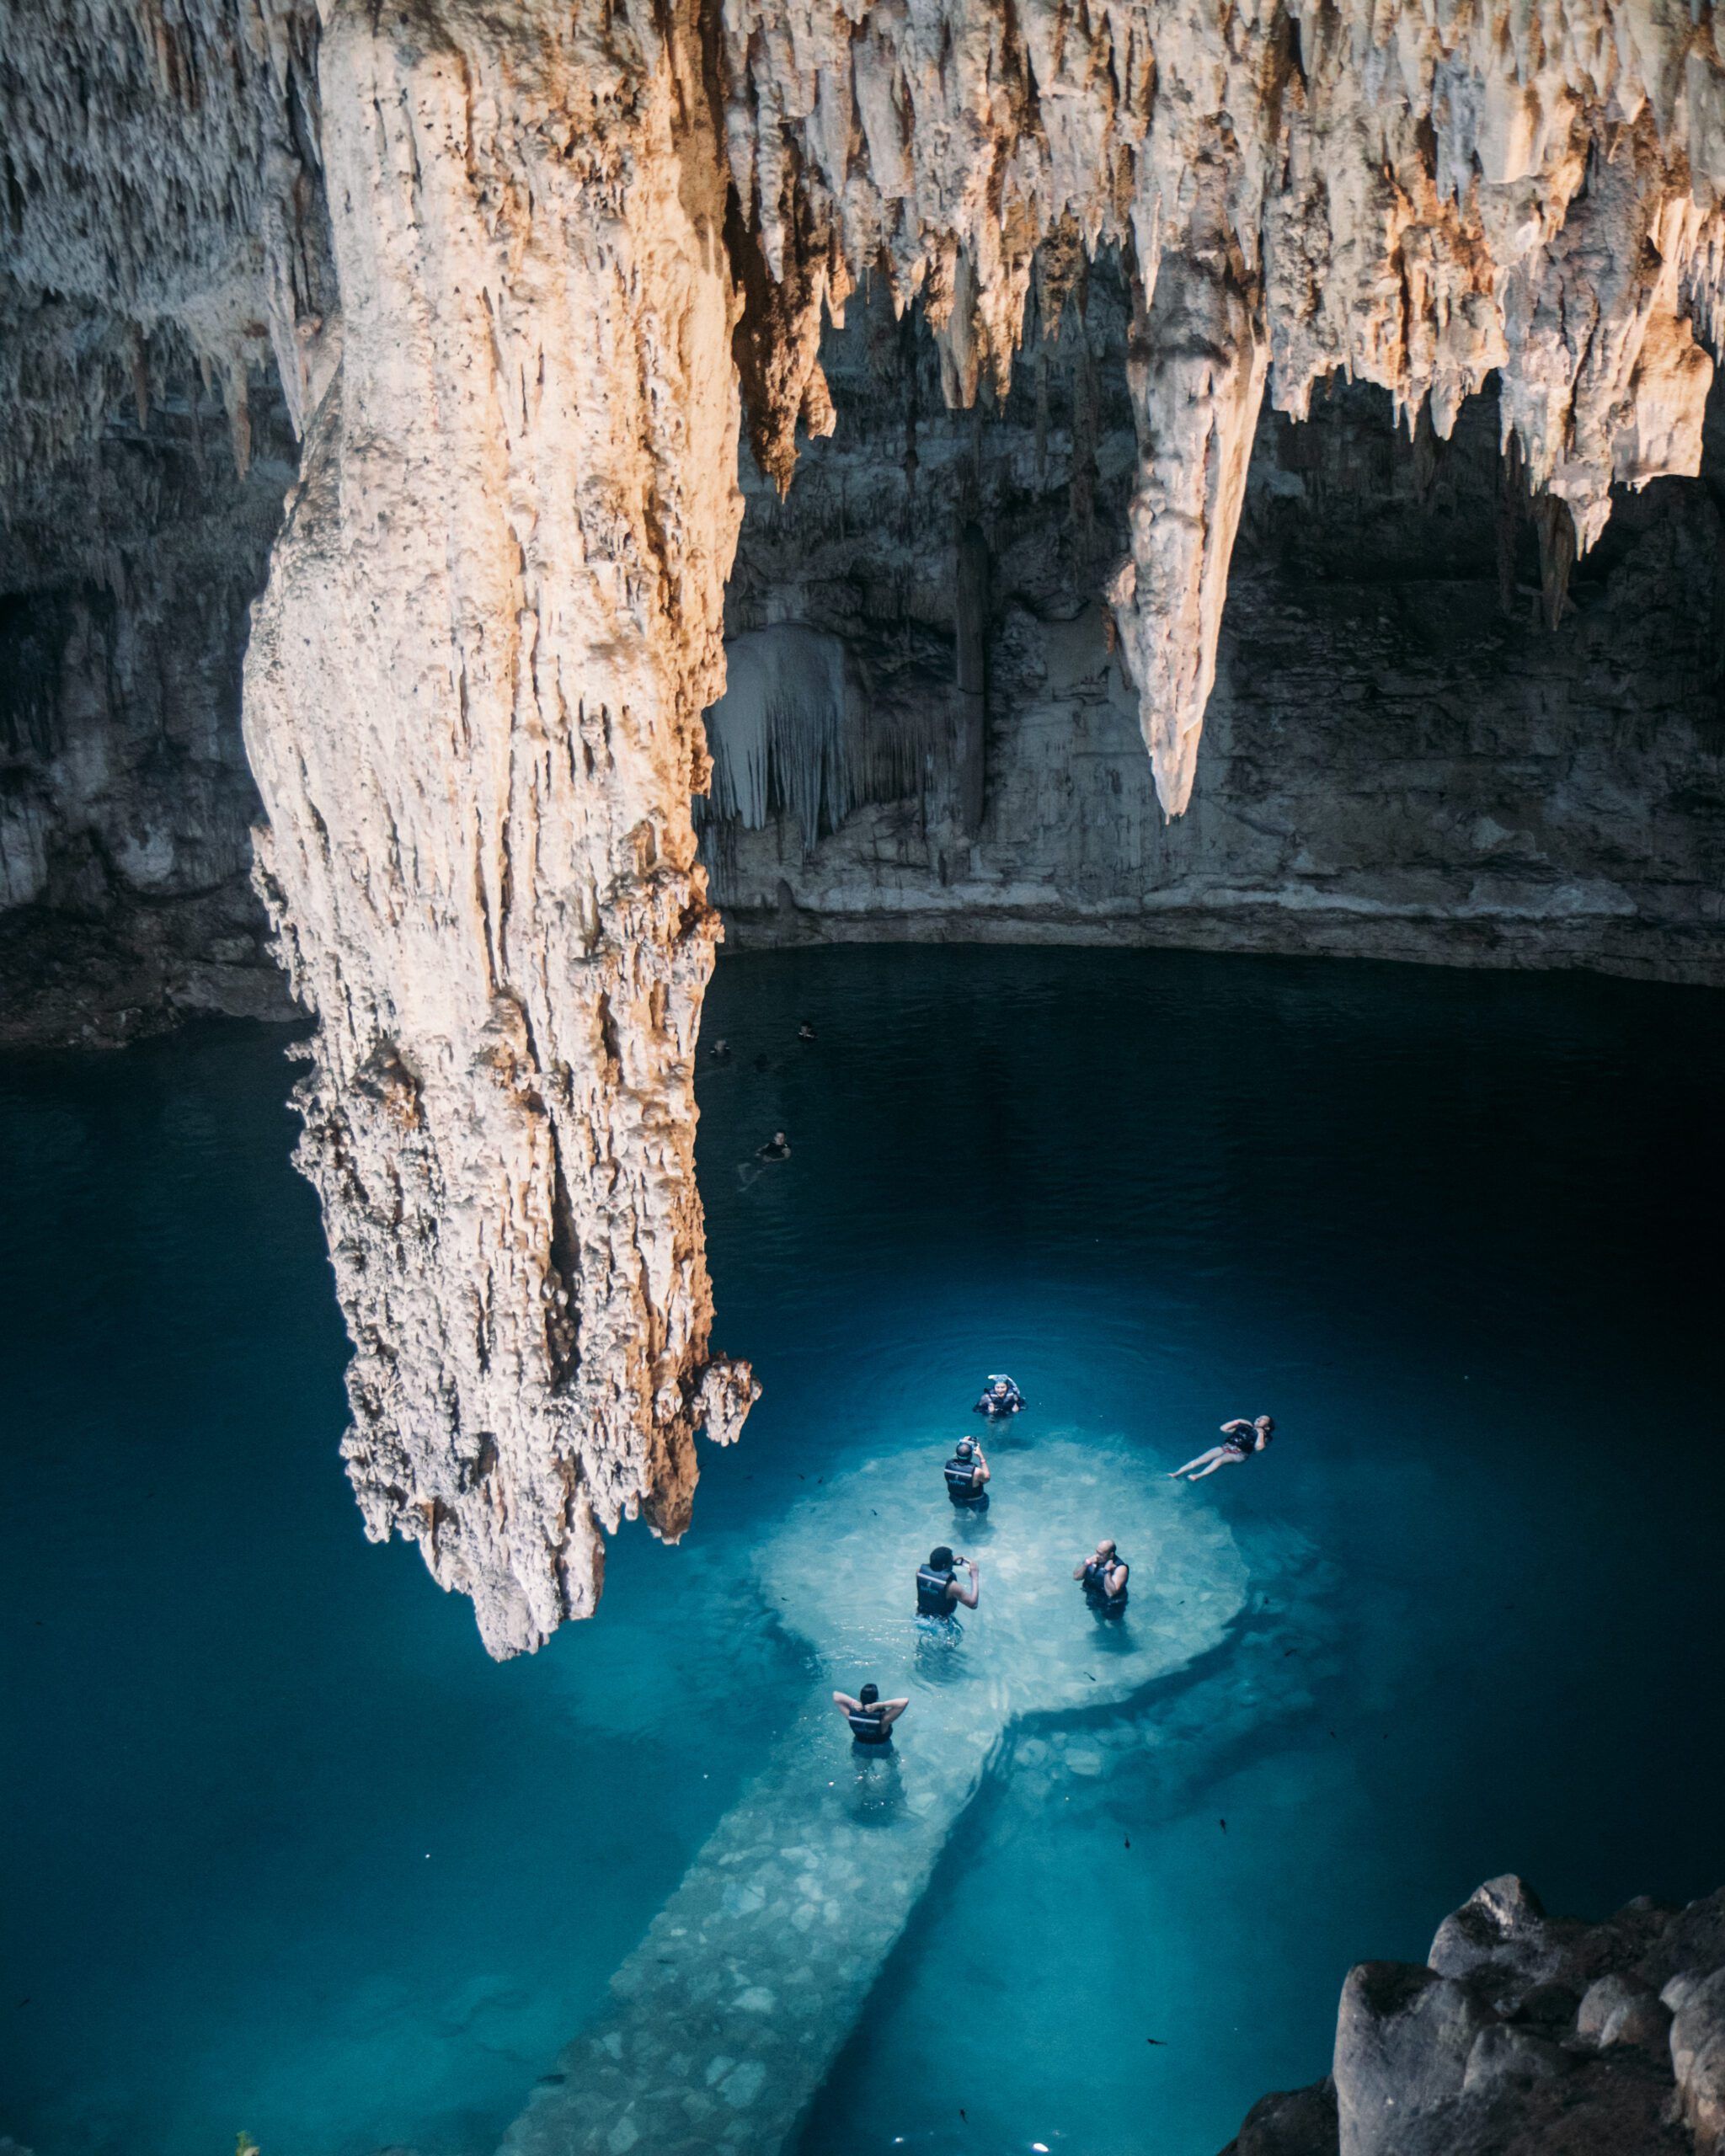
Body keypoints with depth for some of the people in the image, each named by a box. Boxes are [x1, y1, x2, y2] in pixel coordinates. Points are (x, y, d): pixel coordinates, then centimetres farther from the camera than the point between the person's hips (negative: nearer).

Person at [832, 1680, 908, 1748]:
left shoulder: (852, 1715, -31)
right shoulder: (882, 1719, -40)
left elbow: (835, 1695, -21)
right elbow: (904, 1702, -47)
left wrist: (853, 1702, -37)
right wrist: (880, 1705, -47)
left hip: (860, 1749, 2)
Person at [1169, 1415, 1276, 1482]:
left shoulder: (1263, 1435, 15)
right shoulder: (1245, 1427, 28)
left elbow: (1258, 1447, -8)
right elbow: (1223, 1428, 25)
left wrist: (1260, 1433, 0)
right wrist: (1238, 1421, 21)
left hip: (1239, 1453, -5)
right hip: (1226, 1447, 5)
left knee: (1218, 1460, -35)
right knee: (1201, 1459, -16)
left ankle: (1197, 1477, -52)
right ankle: (1175, 1474, -24)